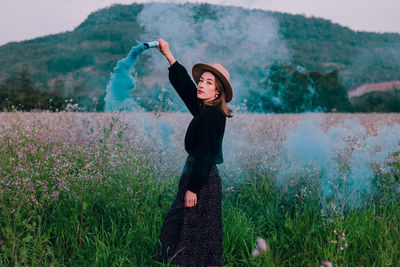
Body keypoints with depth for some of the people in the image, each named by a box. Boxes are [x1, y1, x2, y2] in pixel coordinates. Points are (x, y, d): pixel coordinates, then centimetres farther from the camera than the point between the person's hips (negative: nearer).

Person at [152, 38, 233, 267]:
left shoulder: (211, 115, -18)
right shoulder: (205, 110, 8)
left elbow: (205, 156, -21)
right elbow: (184, 84, 16)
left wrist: (192, 188, -19)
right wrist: (168, 55, 16)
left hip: (203, 183, -10)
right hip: (200, 178, 10)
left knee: (199, 234, -2)